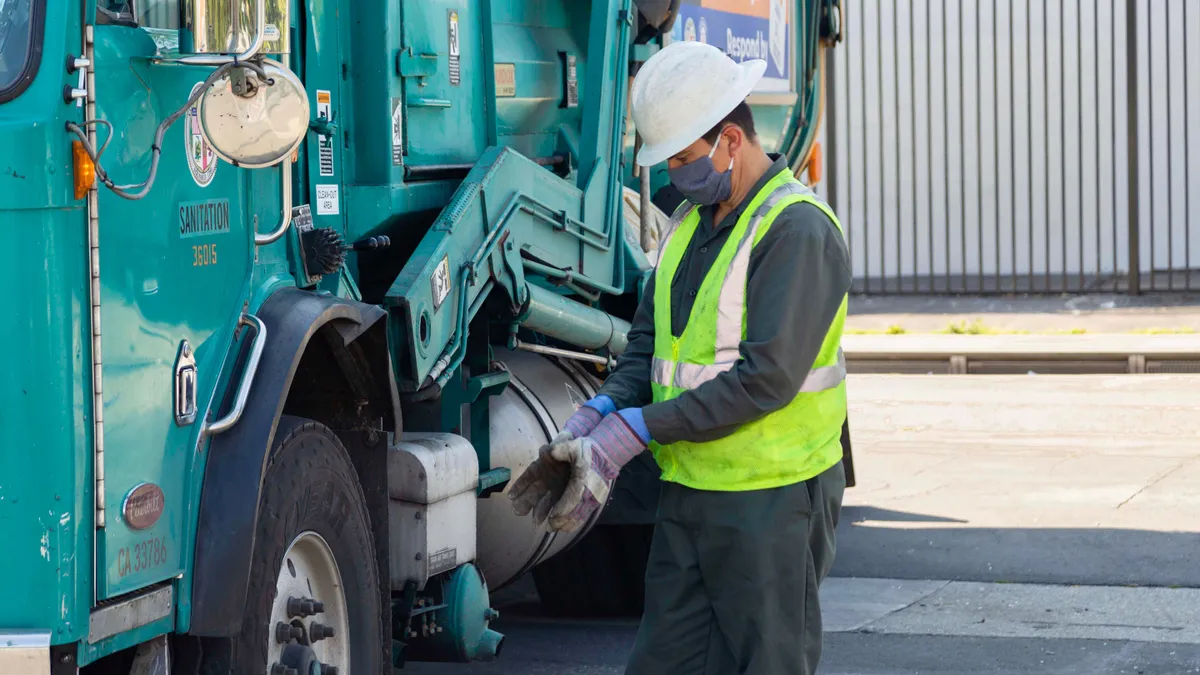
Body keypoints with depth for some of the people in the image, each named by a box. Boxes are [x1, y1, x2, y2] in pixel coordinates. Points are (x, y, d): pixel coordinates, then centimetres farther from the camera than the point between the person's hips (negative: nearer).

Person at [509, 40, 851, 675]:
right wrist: (593, 418, -7)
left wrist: (636, 429, -20)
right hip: (689, 492, 8)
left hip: (772, 500, -8)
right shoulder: (690, 223, 14)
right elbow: (647, 343, 13)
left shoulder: (797, 229, -15)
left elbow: (766, 377, -22)